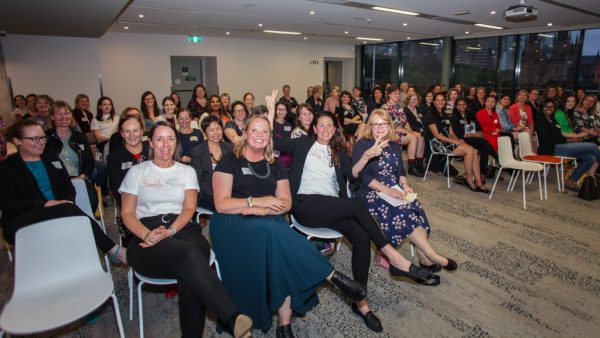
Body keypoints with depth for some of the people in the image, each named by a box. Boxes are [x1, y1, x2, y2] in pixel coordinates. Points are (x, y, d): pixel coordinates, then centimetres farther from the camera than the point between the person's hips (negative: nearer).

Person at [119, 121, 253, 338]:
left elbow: (189, 208, 7)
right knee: (188, 254, -36)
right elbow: (127, 213, 7)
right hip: (147, 239, -2)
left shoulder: (187, 171, 19)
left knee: (189, 277, -35)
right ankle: (233, 317, -41)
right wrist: (147, 235, -14)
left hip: (182, 229, 2)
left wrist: (169, 232, -13)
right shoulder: (136, 172, 16)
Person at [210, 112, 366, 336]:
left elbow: (286, 202, 9)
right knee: (271, 232, -34)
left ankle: (285, 325, -23)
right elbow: (221, 204, -6)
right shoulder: (230, 161, 3)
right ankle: (333, 277, -29)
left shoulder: (274, 165, 15)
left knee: (281, 249, -30)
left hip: (269, 223, 4)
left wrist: (263, 210, -11)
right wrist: (257, 201, -16)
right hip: (234, 223, -3)